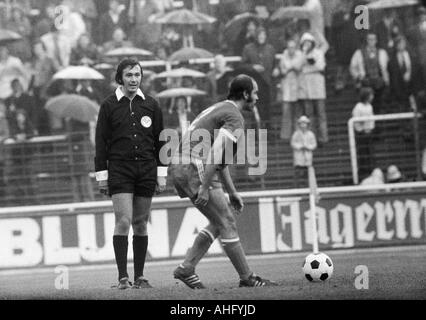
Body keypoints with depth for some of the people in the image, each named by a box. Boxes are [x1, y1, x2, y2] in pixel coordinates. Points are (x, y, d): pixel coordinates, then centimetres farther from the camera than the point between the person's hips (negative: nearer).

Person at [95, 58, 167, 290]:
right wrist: (101, 176, -1)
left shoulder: (151, 105, 8)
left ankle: (140, 277, 10)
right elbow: (101, 142, 3)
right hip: (119, 170, -2)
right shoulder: (109, 106, 1)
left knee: (140, 224, 5)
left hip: (146, 170, 3)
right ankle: (123, 277, -9)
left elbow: (160, 140, 11)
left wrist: (161, 174, 7)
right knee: (123, 222, -11)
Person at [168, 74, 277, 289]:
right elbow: (215, 153, -21)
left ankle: (186, 269, 10)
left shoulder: (219, 110, 24)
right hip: (195, 171, -10)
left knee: (219, 223, 16)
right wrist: (205, 189, -23)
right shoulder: (235, 118, -9)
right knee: (227, 224, -3)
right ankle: (247, 278, 3)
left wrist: (232, 192, 29)